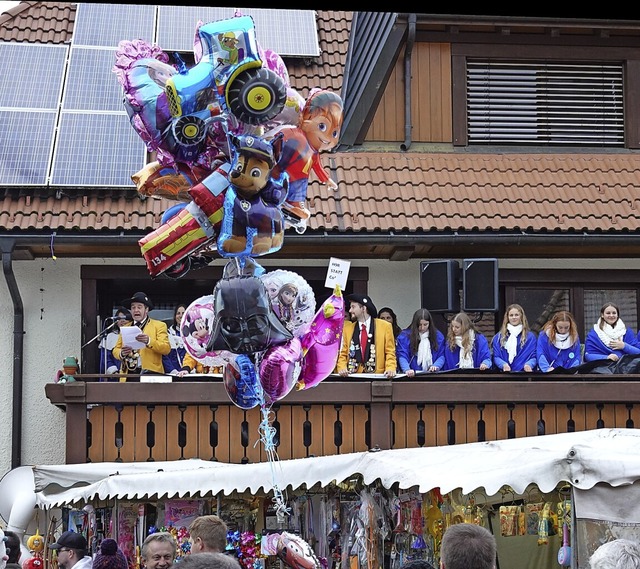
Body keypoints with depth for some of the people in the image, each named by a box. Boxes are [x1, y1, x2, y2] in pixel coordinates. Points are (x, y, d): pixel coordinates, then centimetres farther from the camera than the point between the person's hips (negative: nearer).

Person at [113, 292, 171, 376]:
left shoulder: (159, 325, 8)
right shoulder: (125, 328, 21)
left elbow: (166, 349, -4)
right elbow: (115, 350, 17)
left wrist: (149, 341, -20)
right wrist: (122, 353, -6)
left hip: (150, 372, -3)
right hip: (128, 373, 3)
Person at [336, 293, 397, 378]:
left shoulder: (385, 326, 7)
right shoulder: (347, 328, 14)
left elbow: (390, 353, 6)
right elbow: (342, 354, 13)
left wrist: (390, 369, -11)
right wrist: (342, 368, -6)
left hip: (377, 376, -2)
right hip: (354, 376, 2)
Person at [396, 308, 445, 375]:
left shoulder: (438, 335, 11)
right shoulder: (404, 336, 3)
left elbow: (441, 356, 11)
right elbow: (402, 357, -6)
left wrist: (436, 365, -10)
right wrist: (407, 370, -26)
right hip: (412, 376, -2)